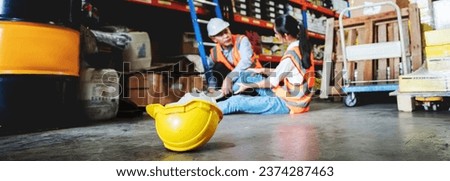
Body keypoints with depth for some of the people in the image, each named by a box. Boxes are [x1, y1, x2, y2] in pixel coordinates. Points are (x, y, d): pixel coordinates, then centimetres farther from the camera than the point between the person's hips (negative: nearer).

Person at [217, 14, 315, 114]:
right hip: (298, 99, 9)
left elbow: (273, 81, -13)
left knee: (237, 101, -11)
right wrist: (263, 70, 14)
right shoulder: (303, 48, 4)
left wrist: (248, 86, 1)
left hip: (288, 103, -9)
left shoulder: (291, 54, -23)